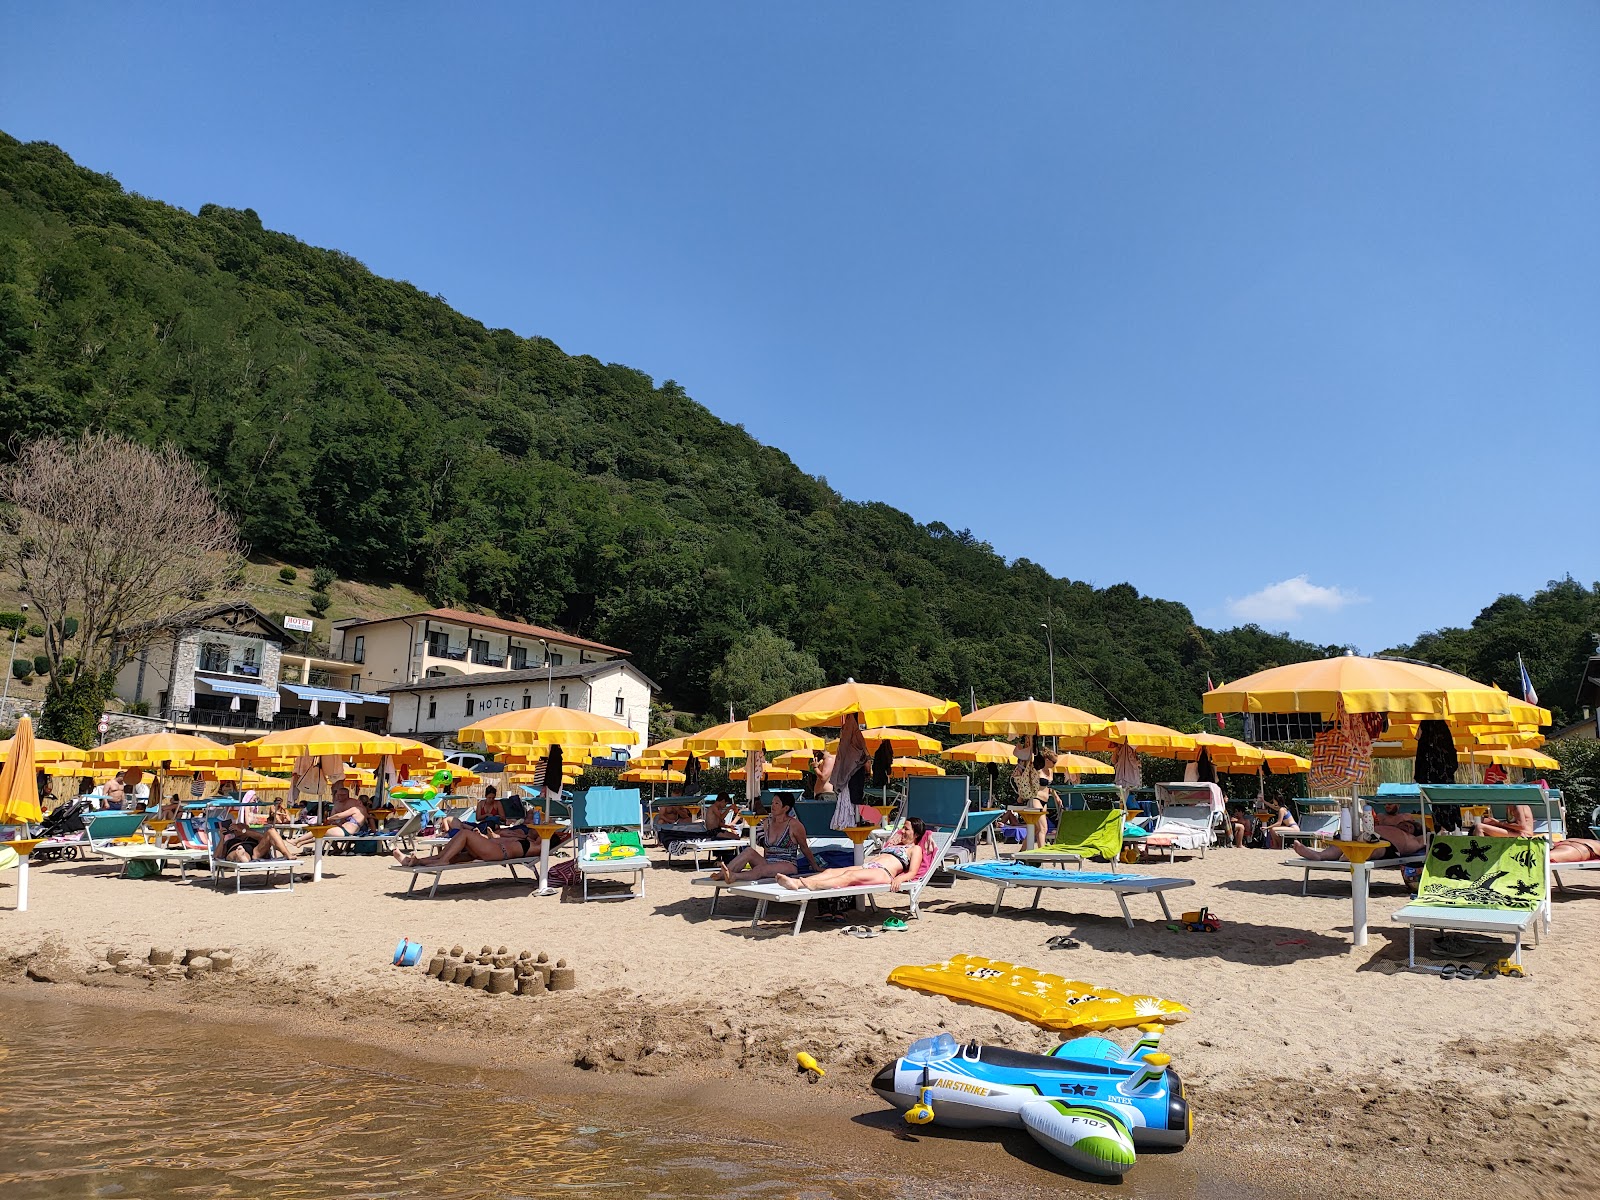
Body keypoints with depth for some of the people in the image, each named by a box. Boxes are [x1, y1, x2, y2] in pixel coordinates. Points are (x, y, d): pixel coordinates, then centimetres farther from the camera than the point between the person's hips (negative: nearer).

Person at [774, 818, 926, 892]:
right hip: (867, 867, 7)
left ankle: (815, 885, -62)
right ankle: (795, 883, -42)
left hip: (883, 873, -7)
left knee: (850, 876, -36)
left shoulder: (915, 849, 15)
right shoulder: (893, 844, 39)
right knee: (832, 871, -19)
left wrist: (899, 879, -21)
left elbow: (912, 872, -2)